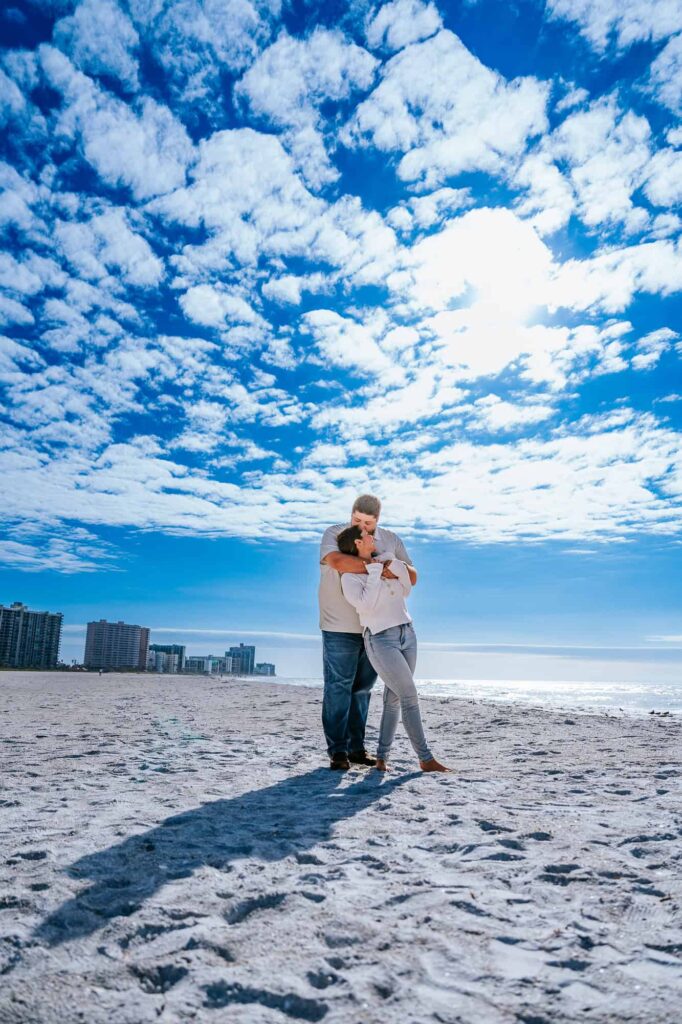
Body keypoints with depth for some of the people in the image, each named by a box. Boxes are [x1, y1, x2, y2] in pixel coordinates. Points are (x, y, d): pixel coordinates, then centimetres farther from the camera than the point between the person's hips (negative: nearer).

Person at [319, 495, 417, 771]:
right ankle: (338, 751, 6)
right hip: (340, 628, -3)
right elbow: (337, 561, -28)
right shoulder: (334, 534, -6)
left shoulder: (391, 540, 4)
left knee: (362, 689, 9)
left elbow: (412, 577, 0)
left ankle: (356, 748, 18)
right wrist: (377, 567, -34)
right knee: (338, 688, -2)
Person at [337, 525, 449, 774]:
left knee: (394, 698, 6)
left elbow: (405, 590, 16)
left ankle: (382, 756, 15)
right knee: (410, 696, -7)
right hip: (381, 640, -6)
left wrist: (397, 567, 0)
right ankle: (426, 758, 3)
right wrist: (374, 572, -13)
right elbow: (365, 604, -20)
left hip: (407, 633, 6)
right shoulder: (350, 576, -7)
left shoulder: (384, 561, 11)